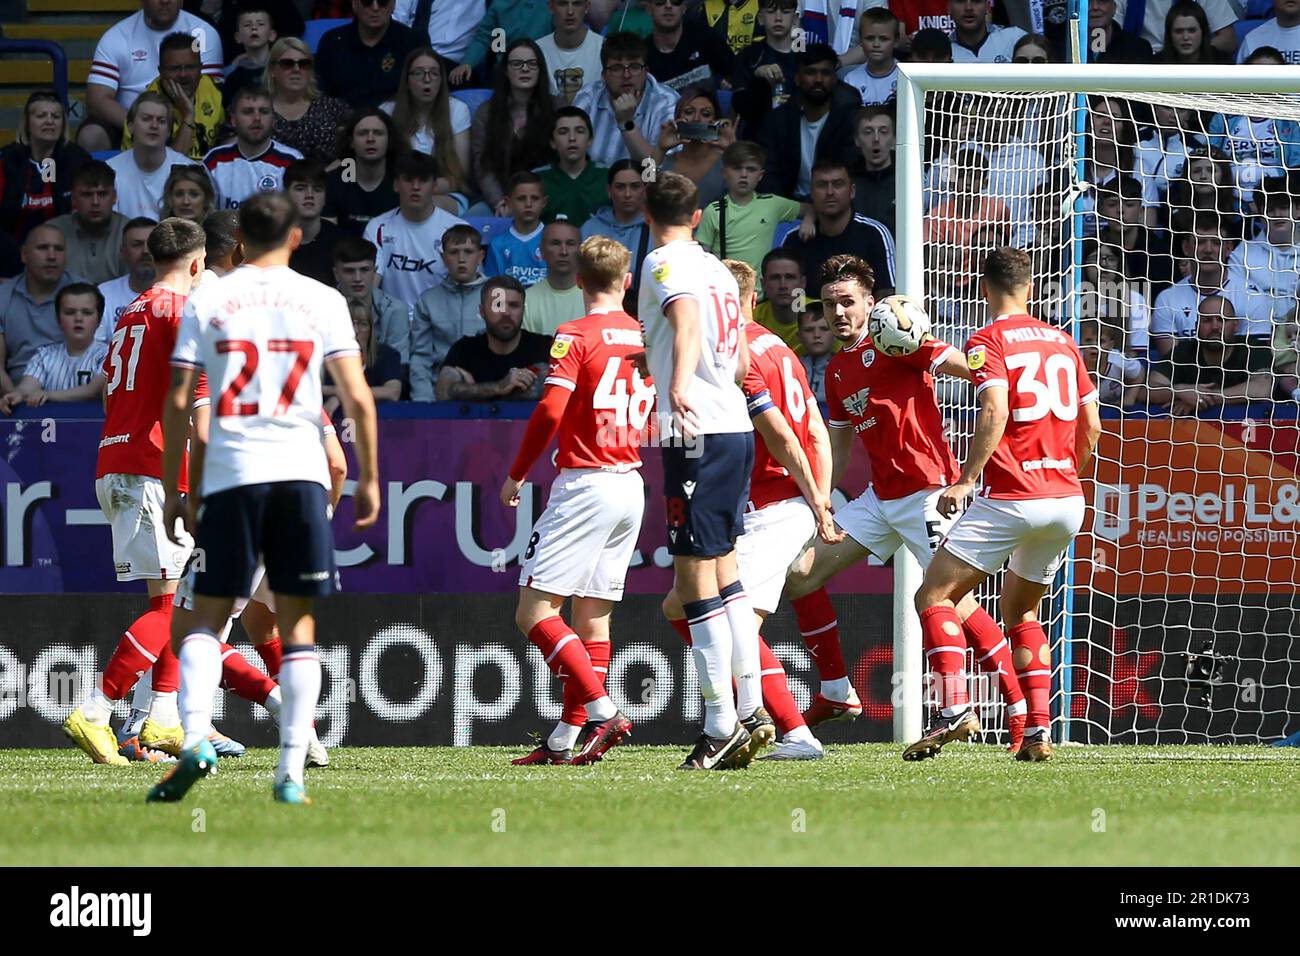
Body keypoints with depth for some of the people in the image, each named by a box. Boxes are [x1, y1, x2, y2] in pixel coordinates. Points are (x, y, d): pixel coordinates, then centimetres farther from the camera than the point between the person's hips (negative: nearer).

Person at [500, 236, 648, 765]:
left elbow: (551, 410, -18)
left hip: (585, 484, -7)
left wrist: (516, 475, -7)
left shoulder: (576, 335, -9)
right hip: (631, 487, 7)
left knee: (534, 611, -7)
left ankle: (602, 711, -19)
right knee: (592, 616, 9)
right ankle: (567, 737, 9)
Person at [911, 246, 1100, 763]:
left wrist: (965, 480, -17)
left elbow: (994, 414, -19)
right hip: (1066, 498, 7)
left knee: (935, 595, -1)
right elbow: (1091, 426, 16)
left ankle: (955, 707, -20)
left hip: (1011, 499, -7)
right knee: (1021, 609, 21)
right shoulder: (1062, 341, 15)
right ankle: (1038, 730, 9)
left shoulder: (989, 341, -4)